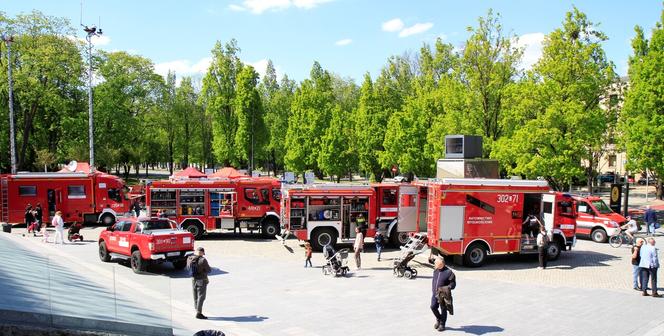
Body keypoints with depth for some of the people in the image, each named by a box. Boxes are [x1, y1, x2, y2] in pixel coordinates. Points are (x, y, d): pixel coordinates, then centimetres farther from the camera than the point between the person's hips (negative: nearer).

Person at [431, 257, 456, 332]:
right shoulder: (435, 271, 6)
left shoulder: (449, 272, -13)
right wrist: (433, 291, 19)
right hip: (435, 294, 5)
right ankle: (438, 319, 23)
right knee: (433, 307, -4)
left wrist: (447, 288, -26)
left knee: (443, 310, 5)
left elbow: (453, 284, -8)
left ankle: (442, 325, 20)